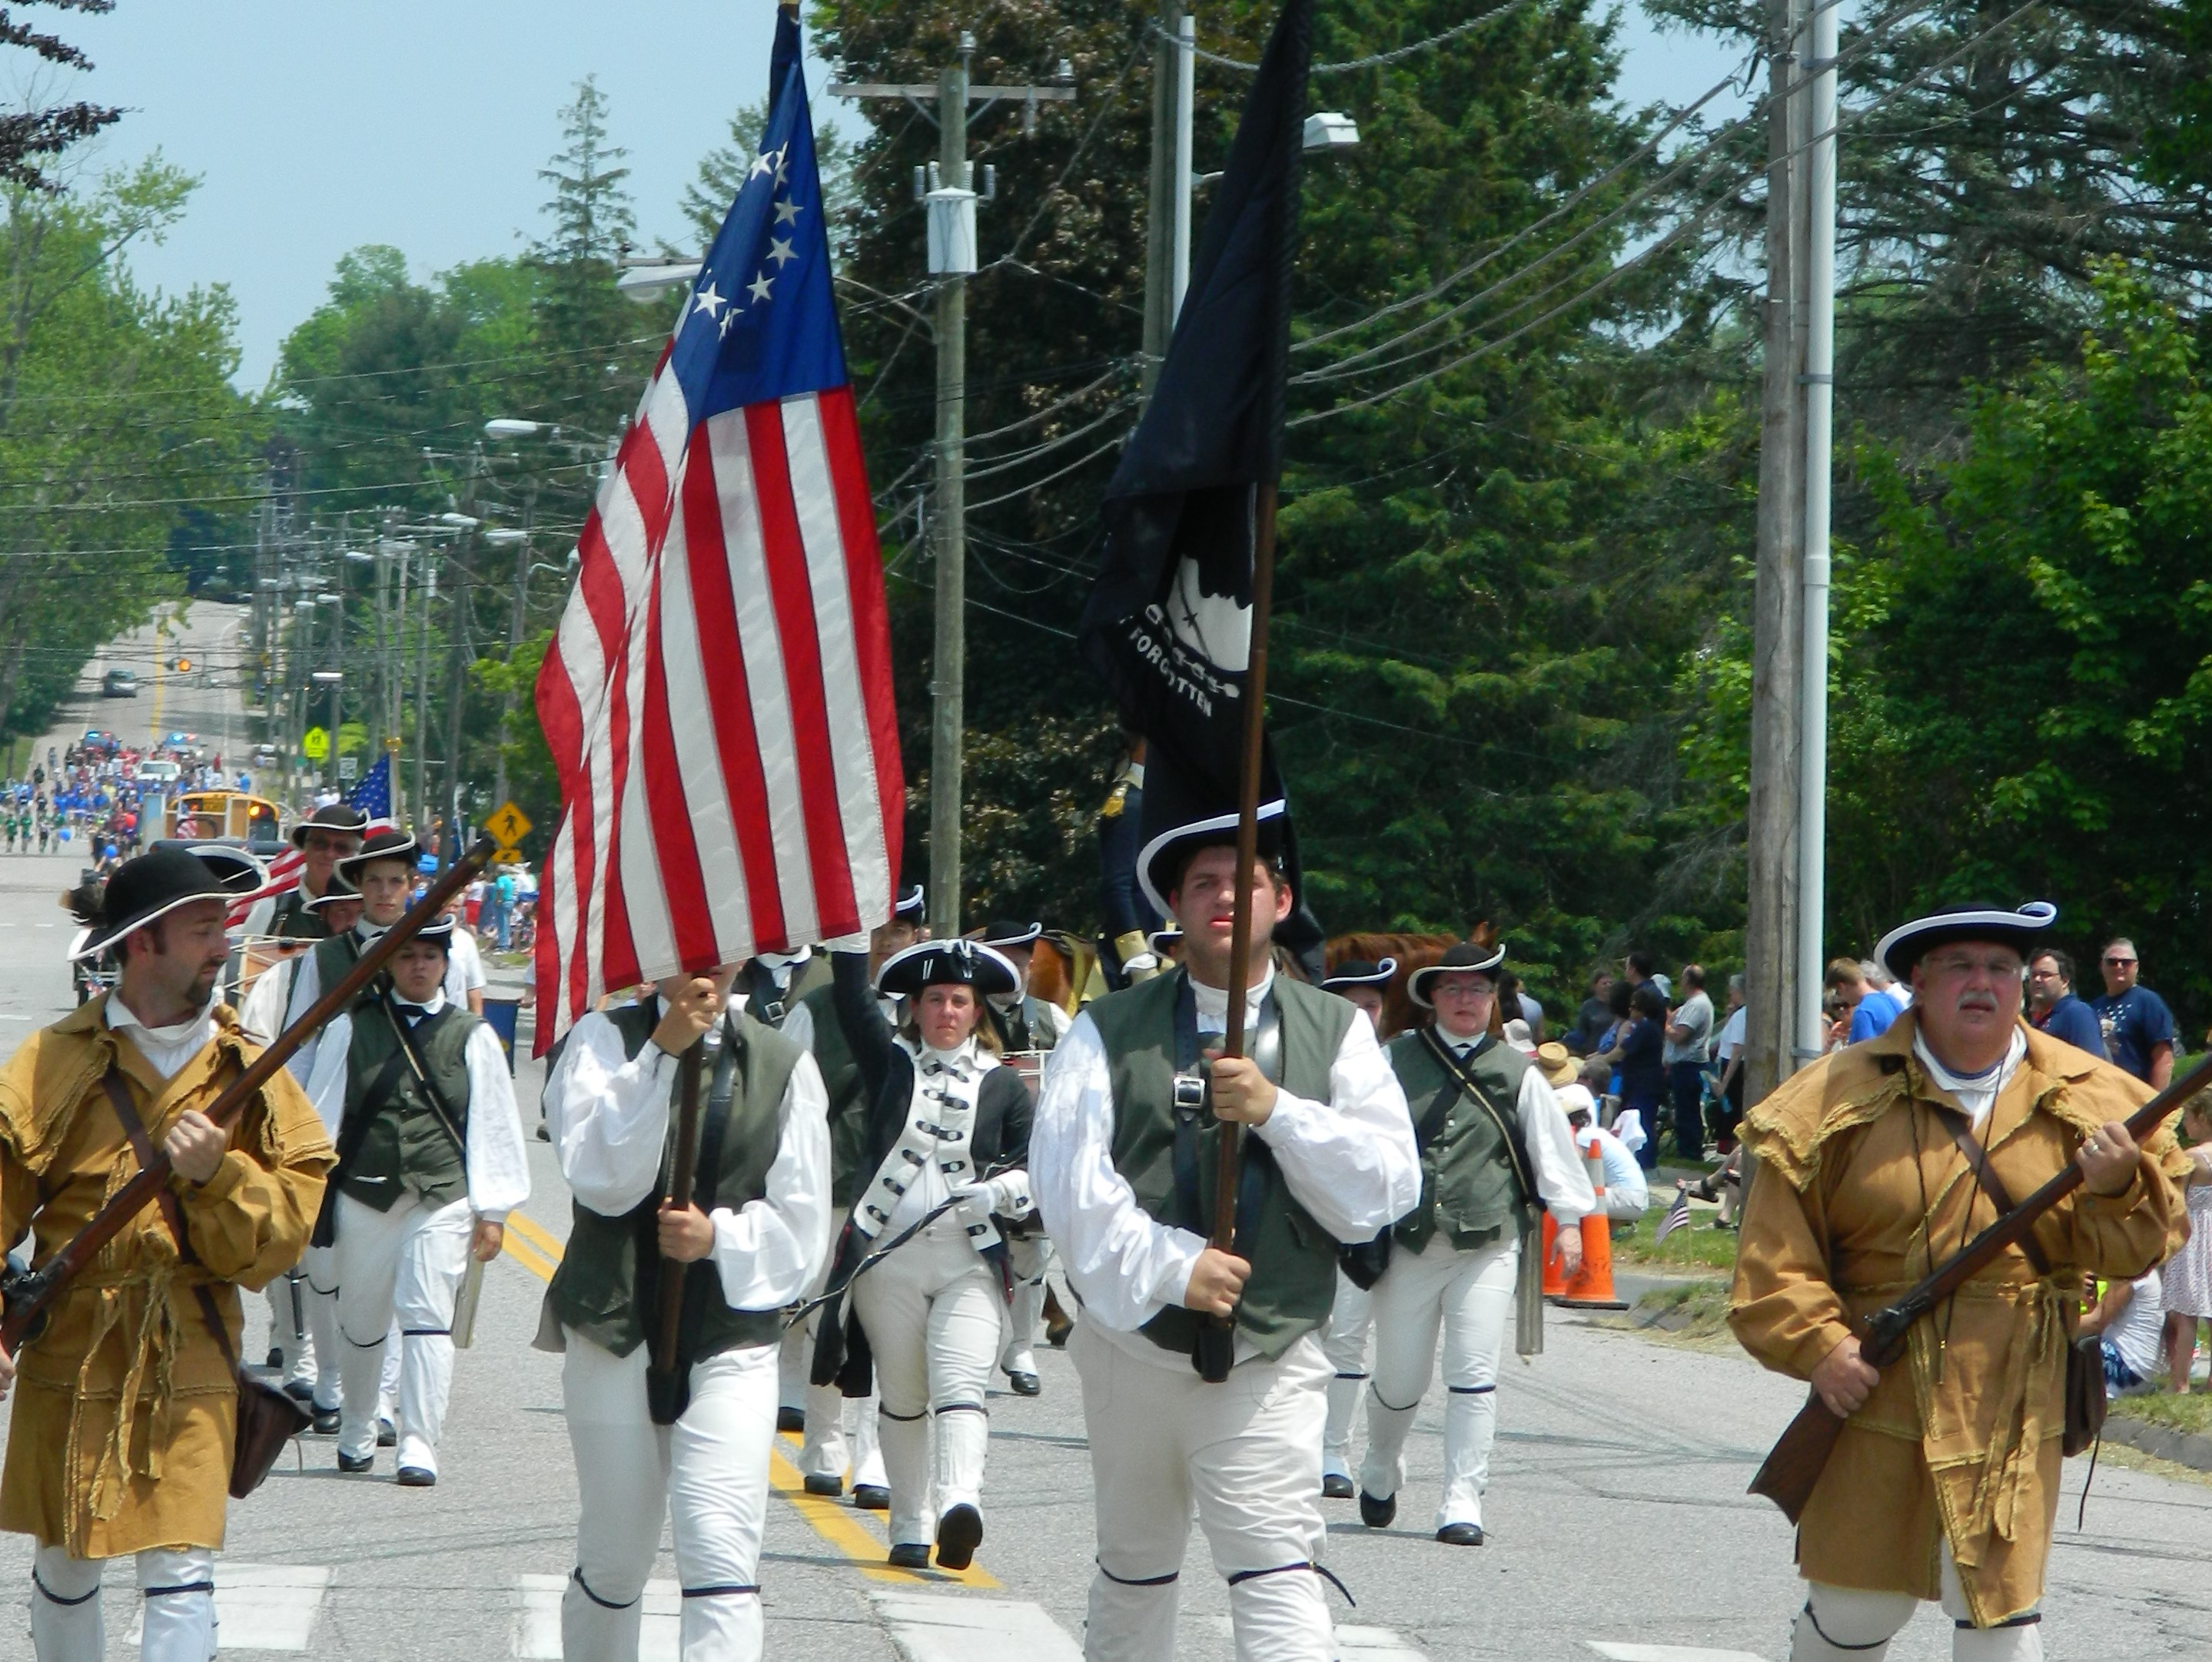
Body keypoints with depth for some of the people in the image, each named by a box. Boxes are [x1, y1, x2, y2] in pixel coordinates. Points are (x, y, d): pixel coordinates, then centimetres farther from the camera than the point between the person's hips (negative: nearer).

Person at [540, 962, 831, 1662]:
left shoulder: (784, 1065, 6)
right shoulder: (605, 1040, 1)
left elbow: (801, 1226, 6)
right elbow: (601, 1177, -13)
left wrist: (720, 1236, -13)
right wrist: (661, 1054, -18)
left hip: (733, 1334, 0)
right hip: (616, 1328, 0)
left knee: (722, 1550, -14)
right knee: (614, 1559, 8)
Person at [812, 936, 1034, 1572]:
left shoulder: (1002, 1086, 10)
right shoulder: (891, 1064, 10)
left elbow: (1032, 1169, 9)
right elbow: (851, 994, 3)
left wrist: (1002, 1191, -12)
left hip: (970, 1262, -1)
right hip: (889, 1258, 1)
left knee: (961, 1385, -18)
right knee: (903, 1398, 5)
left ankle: (959, 1506, -37)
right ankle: (908, 1528, 12)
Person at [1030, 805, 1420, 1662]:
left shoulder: (1337, 1035, 6)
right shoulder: (1109, 1033, 4)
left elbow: (1387, 1190, -2)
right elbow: (1067, 1175, -9)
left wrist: (1277, 1110, -16)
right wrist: (1169, 1267, -20)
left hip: (1270, 1367, -2)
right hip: (1134, 1350, 2)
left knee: (1278, 1577, -16)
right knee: (1132, 1578, 15)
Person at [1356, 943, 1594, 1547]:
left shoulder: (1517, 1074, 8)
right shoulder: (1395, 1062, 6)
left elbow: (1551, 1147, 10)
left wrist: (1569, 1220, 5)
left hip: (1489, 1243, 0)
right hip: (1408, 1242, 0)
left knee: (1474, 1372, -9)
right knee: (1398, 1381, 4)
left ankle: (1463, 1502, -6)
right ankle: (1379, 1473, 33)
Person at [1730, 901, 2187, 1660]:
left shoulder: (2083, 1099, 4)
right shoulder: (1844, 1097, -1)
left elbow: (2137, 1242, 4)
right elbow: (1776, 1241, -1)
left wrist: (2118, 1188, -17)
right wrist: (1814, 1341, -12)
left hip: (2013, 1407, 0)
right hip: (1875, 1394, 0)